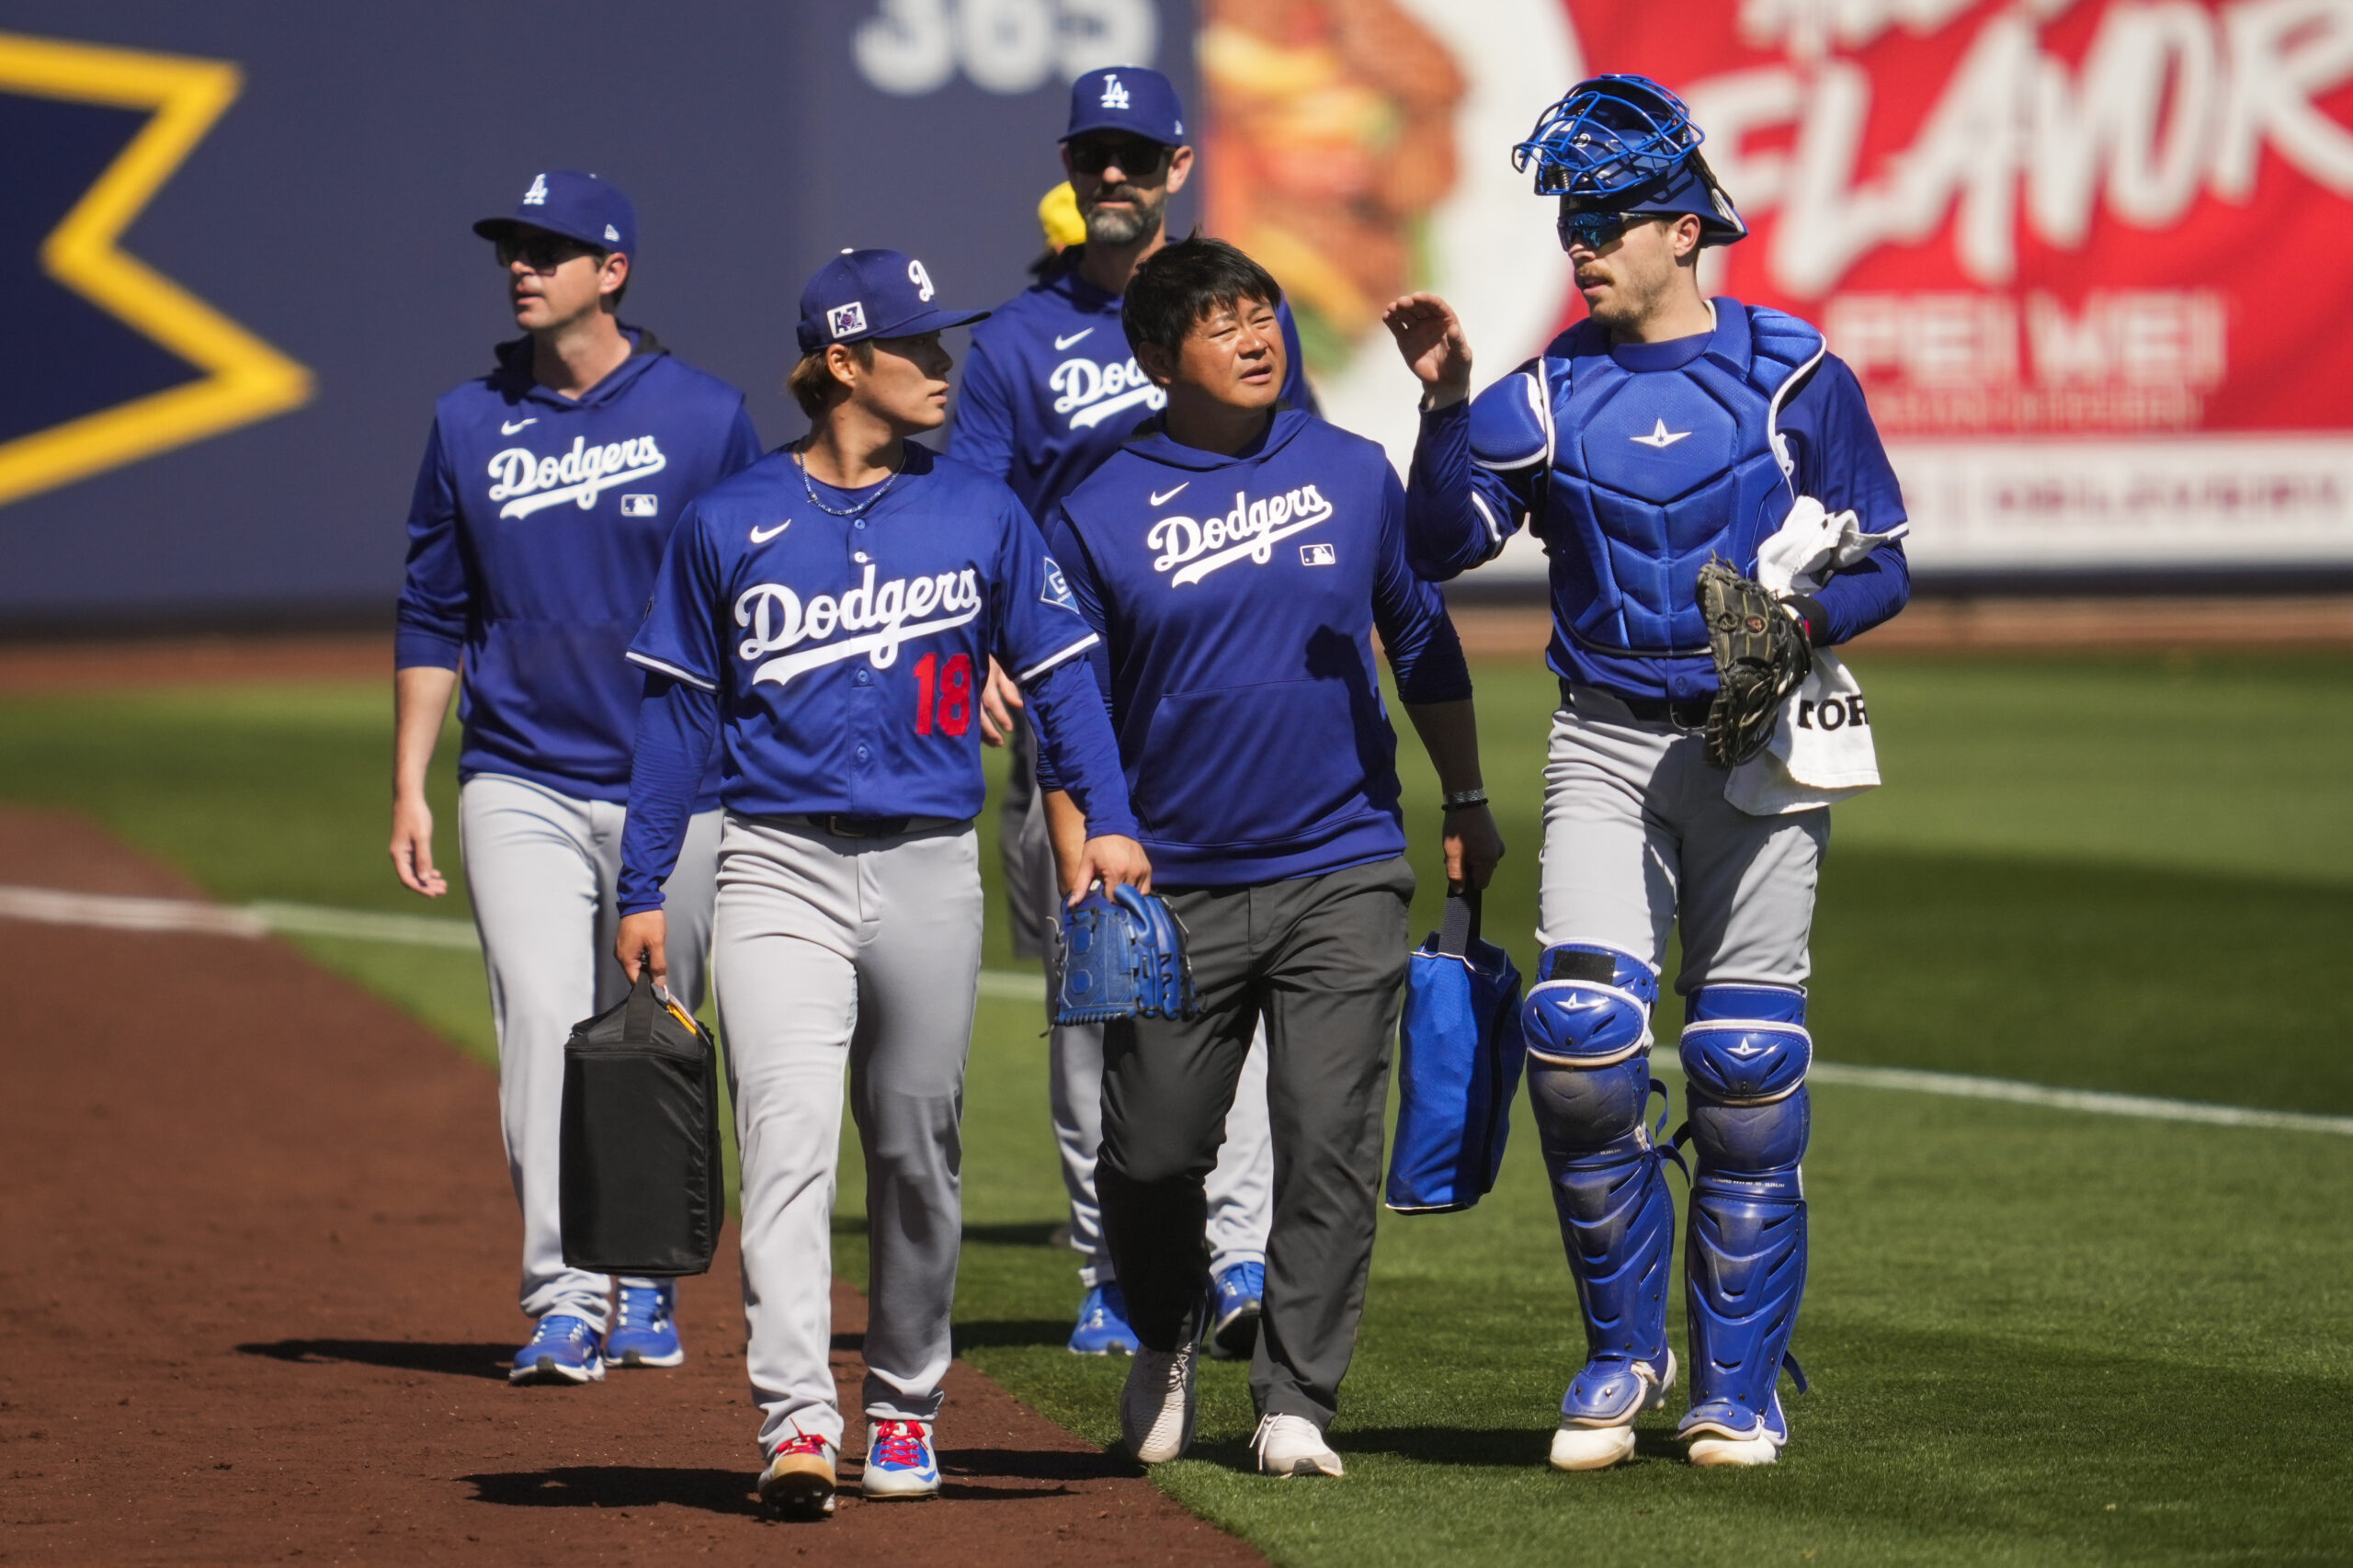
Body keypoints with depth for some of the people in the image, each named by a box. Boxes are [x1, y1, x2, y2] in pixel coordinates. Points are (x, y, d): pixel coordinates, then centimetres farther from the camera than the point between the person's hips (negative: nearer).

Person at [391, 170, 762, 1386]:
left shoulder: (705, 417, 0)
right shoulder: (469, 423, 7)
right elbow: (432, 617, 11)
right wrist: (409, 788, 5)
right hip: (521, 788, 1)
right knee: (545, 1024, -13)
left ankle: (645, 1286, 23)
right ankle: (562, 1303, -14)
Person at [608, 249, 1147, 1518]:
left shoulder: (980, 515, 7)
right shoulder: (731, 524, 3)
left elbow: (1058, 676, 7)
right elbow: (681, 712, 8)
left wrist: (1108, 820, -6)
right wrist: (642, 890, 5)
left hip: (929, 872, 2)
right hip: (778, 866, -2)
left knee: (917, 1151, 10)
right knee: (787, 1136, -15)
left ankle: (904, 1409, 25)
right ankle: (795, 1423, -23)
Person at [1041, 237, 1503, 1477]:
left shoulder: (1353, 474, 7)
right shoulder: (1097, 513, 0)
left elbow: (1422, 641, 17)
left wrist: (1466, 802, 15)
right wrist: (1084, 876, -7)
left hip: (1343, 875, 1)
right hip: (1176, 893, -1)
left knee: (1329, 1144, -6)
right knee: (1149, 1155, 4)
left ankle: (1296, 1399, 2)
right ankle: (1165, 1344, 32)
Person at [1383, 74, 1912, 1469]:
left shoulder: (1793, 375, 2)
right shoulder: (1551, 394, 7)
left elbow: (1883, 569, 4)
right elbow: (1445, 544, -4)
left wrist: (1802, 612, -16)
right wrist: (1446, 404, -17)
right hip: (1608, 747, 2)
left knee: (1747, 1064, -2)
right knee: (1580, 1040, -13)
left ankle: (1742, 1387, 9)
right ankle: (1625, 1349, 5)